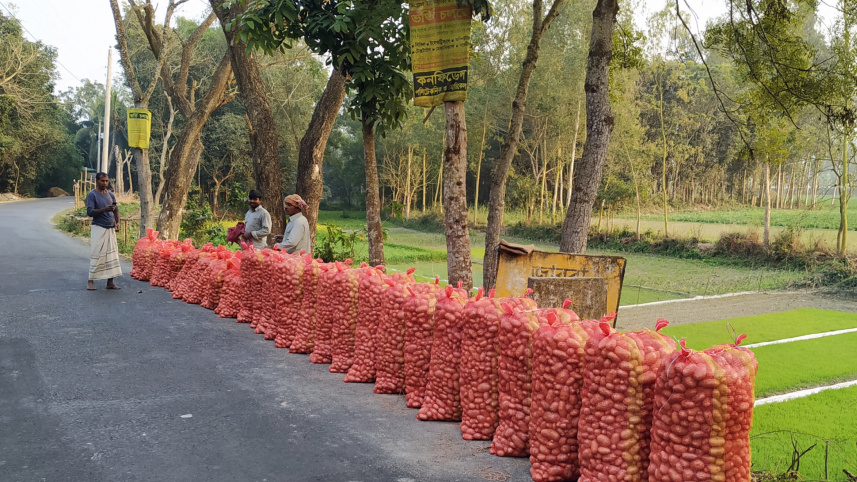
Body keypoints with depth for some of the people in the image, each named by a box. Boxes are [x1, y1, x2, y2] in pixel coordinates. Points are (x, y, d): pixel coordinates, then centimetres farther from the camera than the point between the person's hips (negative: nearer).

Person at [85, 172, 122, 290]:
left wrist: (117, 222, 2)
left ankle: (110, 282, 5)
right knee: (96, 254, -6)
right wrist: (105, 210, -26)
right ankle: (91, 281, 3)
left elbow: (116, 210, 19)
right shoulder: (92, 195, -5)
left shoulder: (110, 195, 13)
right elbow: (90, 212, -14)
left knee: (112, 255, 2)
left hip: (111, 229, 6)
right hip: (98, 228, -6)